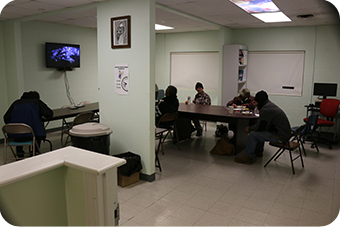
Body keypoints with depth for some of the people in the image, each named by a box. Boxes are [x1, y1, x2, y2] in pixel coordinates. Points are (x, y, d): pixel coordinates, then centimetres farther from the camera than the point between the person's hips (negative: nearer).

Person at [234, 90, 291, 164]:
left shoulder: (266, 110, -20)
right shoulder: (270, 105, 13)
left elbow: (259, 127, -18)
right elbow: (261, 123, 20)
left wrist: (249, 129, 0)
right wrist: (251, 127, 10)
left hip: (280, 136, -11)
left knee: (252, 134, -12)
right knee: (259, 132, 26)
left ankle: (248, 157, -1)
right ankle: (258, 151, 34)